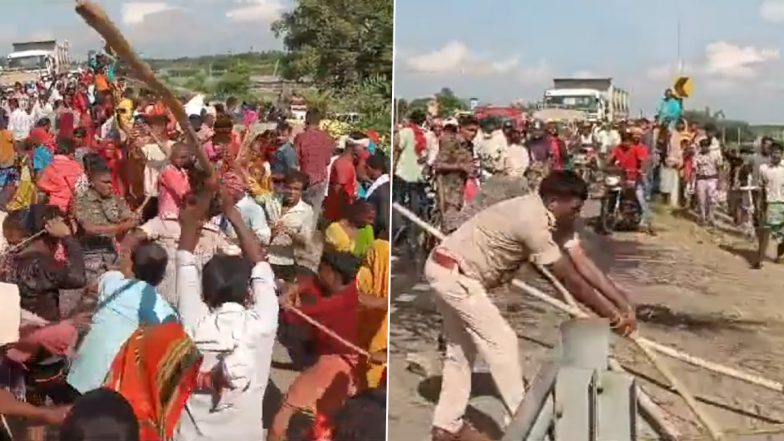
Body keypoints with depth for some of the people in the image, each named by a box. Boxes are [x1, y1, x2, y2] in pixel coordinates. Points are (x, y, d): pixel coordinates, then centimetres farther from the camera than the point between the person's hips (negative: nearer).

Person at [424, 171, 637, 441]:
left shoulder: (553, 217, 1)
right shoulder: (533, 221, -27)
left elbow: (583, 264, -2)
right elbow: (570, 280, -22)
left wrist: (621, 301, -6)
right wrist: (611, 314, -14)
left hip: (453, 271, 10)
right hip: (453, 272, -10)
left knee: (462, 349, 16)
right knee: (500, 340, -6)